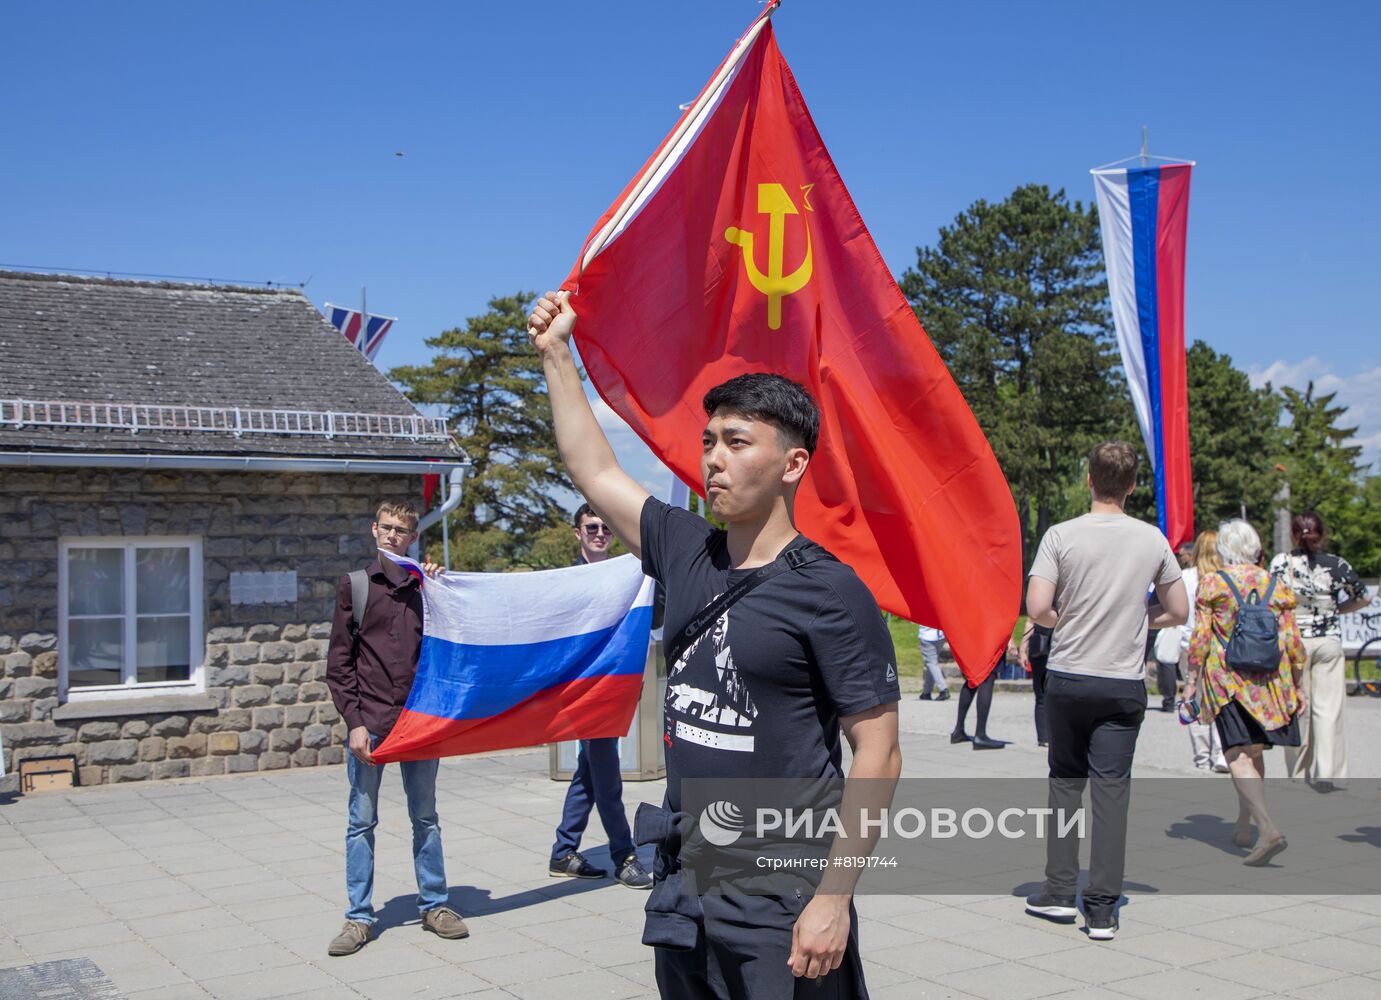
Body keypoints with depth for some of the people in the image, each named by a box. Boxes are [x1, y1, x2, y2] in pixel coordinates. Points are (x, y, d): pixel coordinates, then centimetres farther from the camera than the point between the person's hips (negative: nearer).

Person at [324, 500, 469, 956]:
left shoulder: (425, 586, 7)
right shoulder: (354, 585, 2)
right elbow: (339, 663, 0)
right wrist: (354, 722, -8)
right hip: (370, 721, -2)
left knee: (425, 818, 11)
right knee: (362, 823, 4)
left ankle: (434, 905, 21)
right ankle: (359, 917, 12)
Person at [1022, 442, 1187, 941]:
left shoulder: (1061, 536, -8)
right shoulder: (1152, 540, 0)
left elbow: (1038, 609, -14)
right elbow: (1178, 612, 7)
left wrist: (1067, 621, 6)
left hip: (1068, 679, -1)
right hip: (1125, 684, 1)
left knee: (1065, 781, 13)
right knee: (1112, 788, 3)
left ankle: (1060, 893, 17)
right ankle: (1102, 909, 4)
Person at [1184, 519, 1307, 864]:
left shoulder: (1211, 584, -2)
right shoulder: (1277, 585, 6)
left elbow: (1200, 639, -5)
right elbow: (1293, 642, 5)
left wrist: (1192, 680, 3)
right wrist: (1297, 687, 14)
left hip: (1226, 679, -4)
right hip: (1270, 681, 4)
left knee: (1238, 756, -8)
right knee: (1254, 753, 17)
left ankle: (1268, 829, -24)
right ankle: (1243, 826, 28)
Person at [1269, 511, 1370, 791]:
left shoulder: (1281, 561, -5)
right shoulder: (1337, 564, 1)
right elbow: (1363, 598, 10)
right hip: (1329, 641, 1)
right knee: (1328, 708, 2)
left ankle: (1300, 774, 14)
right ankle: (1326, 773, -3)